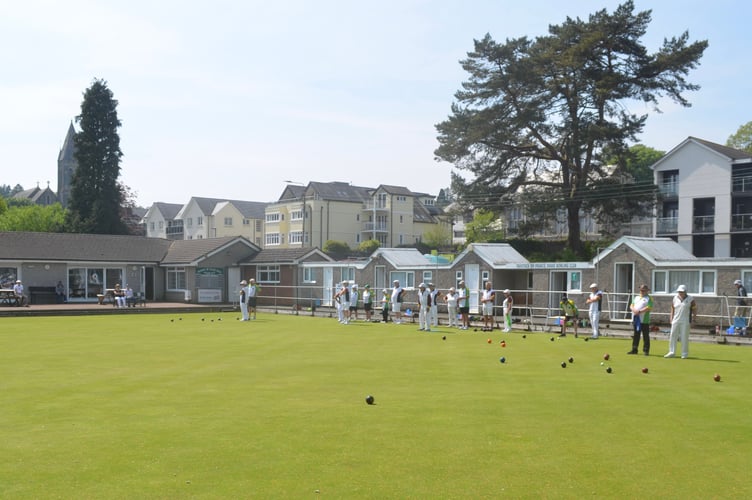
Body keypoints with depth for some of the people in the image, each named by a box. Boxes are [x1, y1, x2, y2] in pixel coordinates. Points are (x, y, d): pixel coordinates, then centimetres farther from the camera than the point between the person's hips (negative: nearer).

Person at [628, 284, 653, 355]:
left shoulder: (649, 298, -1)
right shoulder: (636, 297, 20)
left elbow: (649, 308, -14)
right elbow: (631, 305, 14)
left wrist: (639, 311, -19)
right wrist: (634, 309, -9)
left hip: (644, 320, -6)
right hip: (635, 319, 6)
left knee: (646, 336, -3)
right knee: (635, 335, 10)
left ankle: (646, 351, 1)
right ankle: (634, 349, 15)